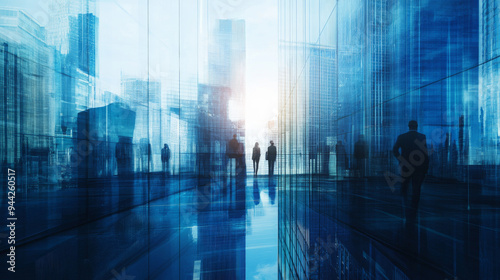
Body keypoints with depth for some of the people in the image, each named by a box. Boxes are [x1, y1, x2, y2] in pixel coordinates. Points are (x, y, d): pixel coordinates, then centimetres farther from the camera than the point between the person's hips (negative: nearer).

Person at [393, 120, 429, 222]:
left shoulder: (401, 137, -2)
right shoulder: (422, 137, -3)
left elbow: (395, 150, -13)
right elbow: (425, 153, -6)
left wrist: (401, 160, -3)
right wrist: (426, 167, -1)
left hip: (406, 167, 0)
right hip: (419, 168, 0)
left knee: (404, 189, 14)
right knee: (416, 190, 9)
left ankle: (406, 209, -2)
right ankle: (413, 214, 13)